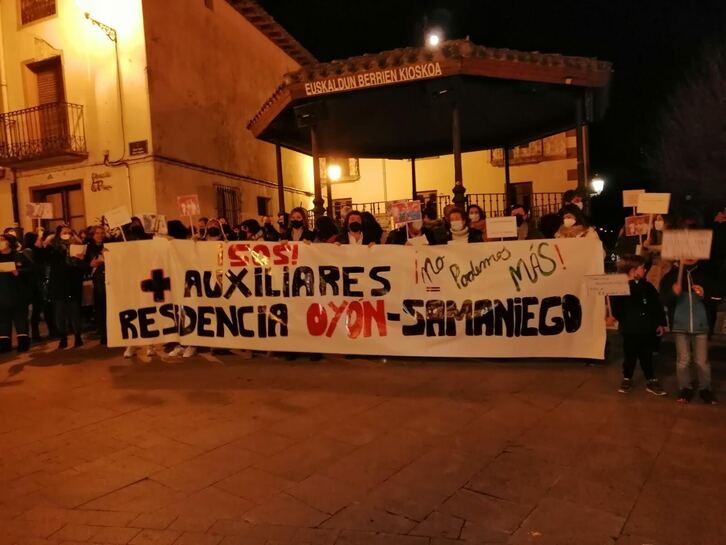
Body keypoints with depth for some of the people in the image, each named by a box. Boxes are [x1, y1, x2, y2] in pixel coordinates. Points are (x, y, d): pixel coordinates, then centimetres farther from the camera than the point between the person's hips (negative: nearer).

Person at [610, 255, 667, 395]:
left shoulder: (647, 286, 3)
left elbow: (657, 306, 7)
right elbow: (616, 309, -11)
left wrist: (660, 323, 5)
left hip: (647, 330, 4)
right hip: (630, 330, -3)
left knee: (647, 357, 13)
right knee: (630, 357, 10)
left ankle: (651, 382, 24)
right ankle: (627, 380, 27)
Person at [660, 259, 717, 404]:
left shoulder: (704, 274, 2)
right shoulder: (671, 275, -1)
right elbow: (664, 299, -8)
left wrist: (705, 295, -14)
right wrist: (673, 292, -29)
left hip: (700, 325, 1)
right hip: (680, 325, -1)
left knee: (702, 361, 5)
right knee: (683, 360, 7)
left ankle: (705, 389, 22)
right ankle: (685, 388, 21)